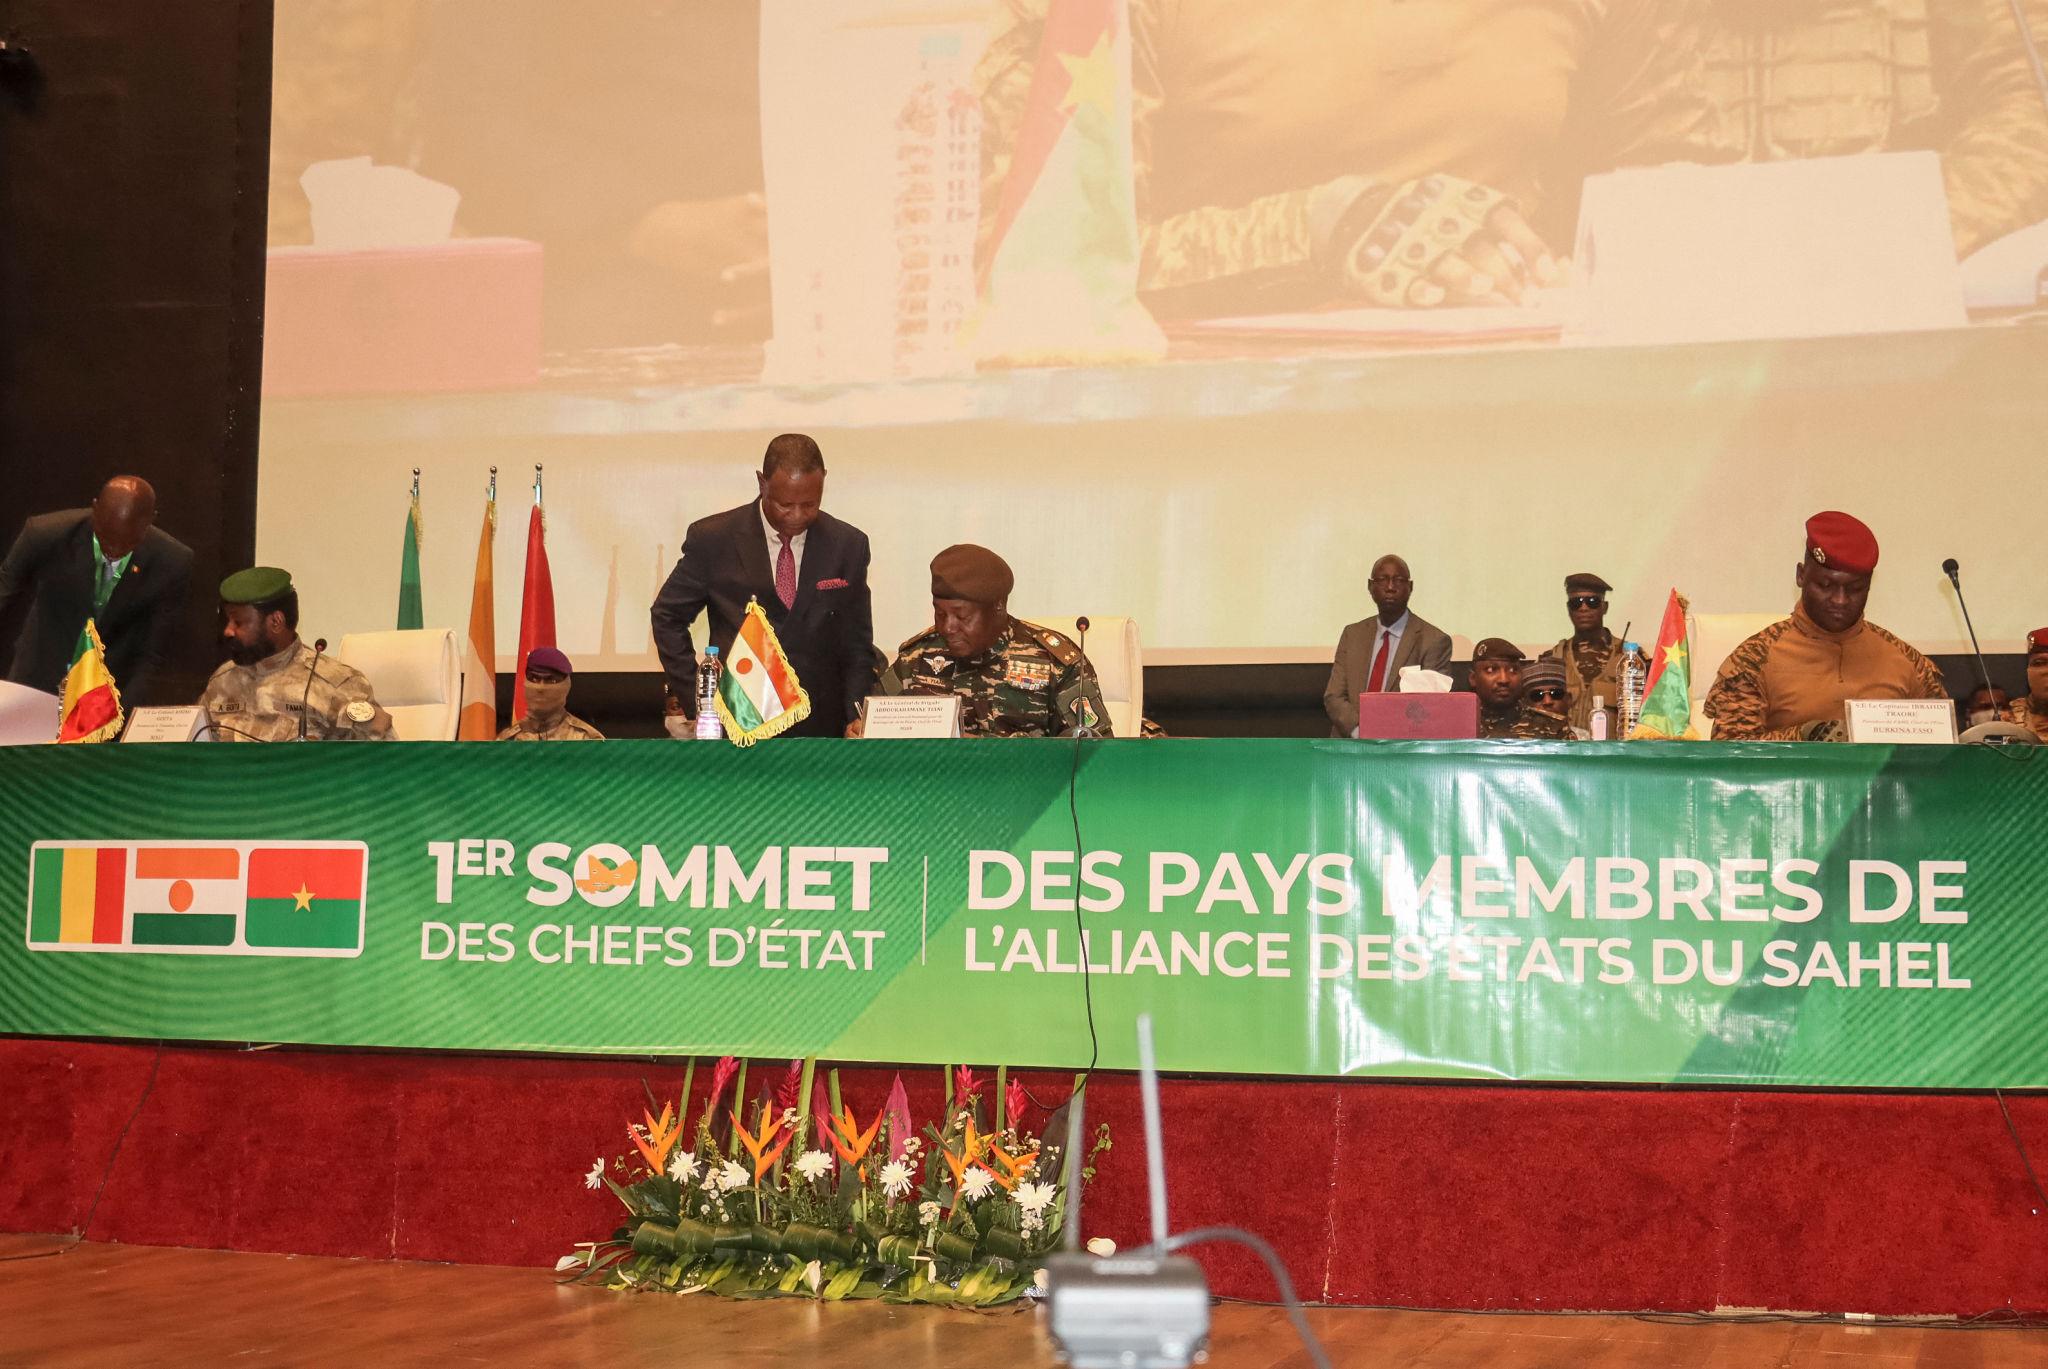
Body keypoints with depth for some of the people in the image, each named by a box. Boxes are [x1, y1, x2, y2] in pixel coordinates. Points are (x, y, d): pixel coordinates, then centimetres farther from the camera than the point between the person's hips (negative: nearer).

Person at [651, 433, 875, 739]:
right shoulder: (713, 539, -3)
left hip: (819, 726, 1)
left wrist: (855, 720, -2)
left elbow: (857, 645, 10)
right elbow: (668, 618, 7)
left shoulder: (849, 545, 3)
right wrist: (696, 704, 0)